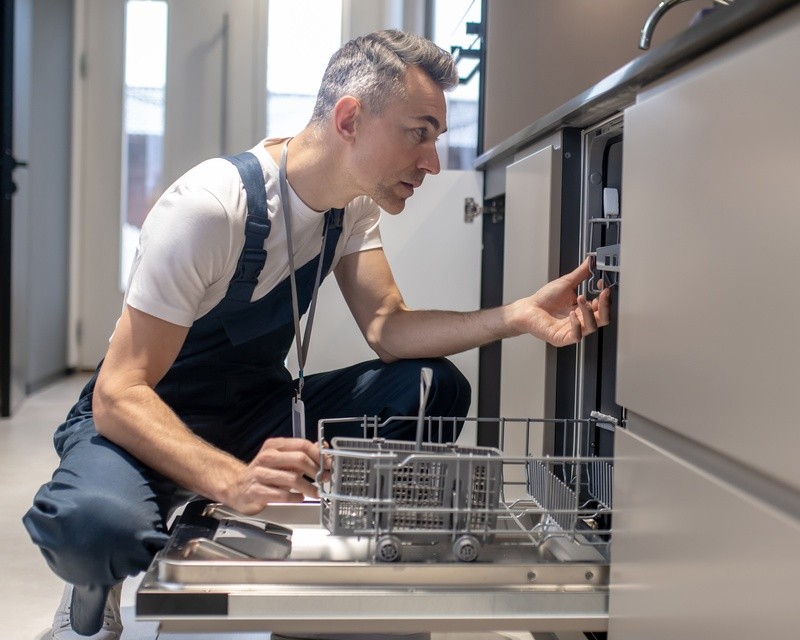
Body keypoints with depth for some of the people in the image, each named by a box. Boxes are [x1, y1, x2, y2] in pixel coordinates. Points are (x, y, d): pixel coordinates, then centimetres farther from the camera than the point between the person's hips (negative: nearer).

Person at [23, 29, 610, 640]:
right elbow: (119, 394, -31)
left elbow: (388, 327, -9)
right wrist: (234, 481, -48)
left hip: (256, 407, 7)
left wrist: (516, 317, -25)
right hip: (146, 417, -6)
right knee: (100, 522, -41)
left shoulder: (353, 203, -3)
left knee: (435, 387, -13)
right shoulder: (212, 205, -28)